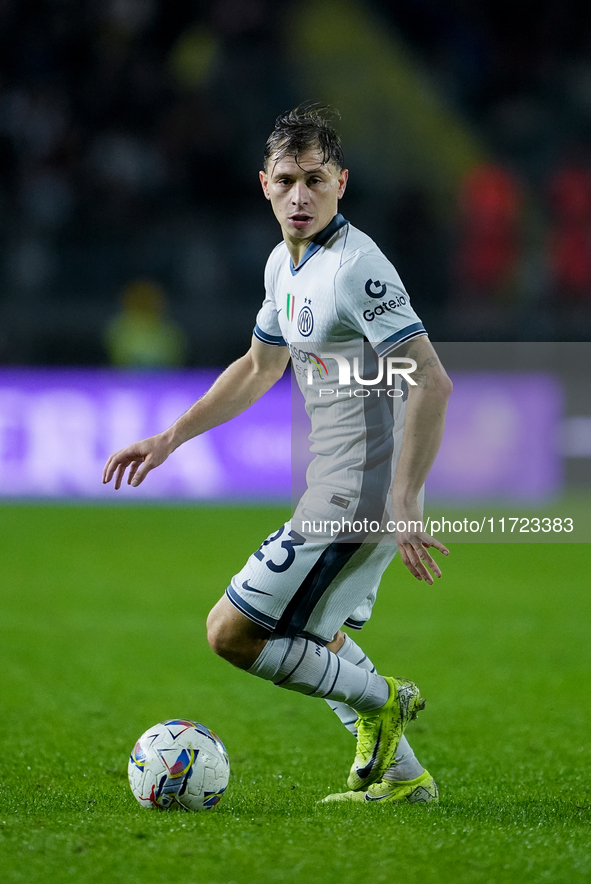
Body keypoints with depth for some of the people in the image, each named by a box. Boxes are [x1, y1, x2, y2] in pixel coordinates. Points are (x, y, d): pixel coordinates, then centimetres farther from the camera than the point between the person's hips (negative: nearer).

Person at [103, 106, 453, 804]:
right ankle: (400, 776, 29)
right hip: (340, 489, 10)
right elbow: (259, 367, 26)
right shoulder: (284, 263, 10)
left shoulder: (355, 267, -20)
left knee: (232, 633, -8)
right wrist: (170, 438, 23)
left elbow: (431, 382, -25)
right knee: (309, 639, 25)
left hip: (361, 492, -10)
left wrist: (404, 502, -28)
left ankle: (379, 701, 4)